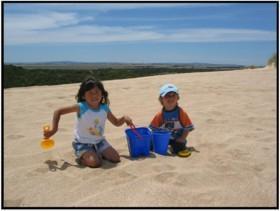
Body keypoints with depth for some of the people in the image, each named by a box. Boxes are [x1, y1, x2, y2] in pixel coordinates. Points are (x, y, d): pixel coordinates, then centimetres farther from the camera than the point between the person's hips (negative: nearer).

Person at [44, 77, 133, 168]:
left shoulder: (105, 108, -8)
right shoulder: (81, 107, -21)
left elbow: (116, 122, 6)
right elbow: (58, 111, -16)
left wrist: (124, 118, -15)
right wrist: (54, 129, -23)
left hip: (99, 141, 5)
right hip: (83, 143, -5)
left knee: (116, 158, -5)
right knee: (95, 162, -26)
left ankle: (97, 153, 19)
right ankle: (82, 158, 6)